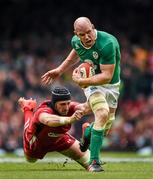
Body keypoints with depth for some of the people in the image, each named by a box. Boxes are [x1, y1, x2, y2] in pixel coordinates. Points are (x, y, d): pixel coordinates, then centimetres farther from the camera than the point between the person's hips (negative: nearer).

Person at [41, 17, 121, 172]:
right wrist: (60, 70, 16)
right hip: (91, 82, 0)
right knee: (102, 113, -27)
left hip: (111, 84, 0)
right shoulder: (75, 41, -14)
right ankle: (93, 161, -25)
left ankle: (87, 133, 43)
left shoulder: (107, 44, -32)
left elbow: (107, 76, -31)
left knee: (106, 127, 7)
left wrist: (81, 81, -31)